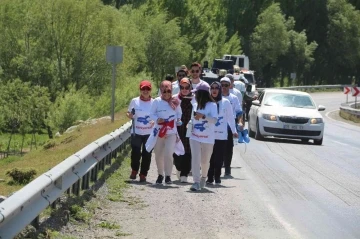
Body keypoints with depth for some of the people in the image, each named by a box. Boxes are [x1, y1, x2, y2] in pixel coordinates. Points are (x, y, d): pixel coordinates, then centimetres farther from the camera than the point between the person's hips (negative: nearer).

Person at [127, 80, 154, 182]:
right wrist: (129, 115, -12)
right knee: (135, 152, -7)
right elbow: (128, 113, 12)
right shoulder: (134, 101, 1)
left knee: (147, 154, 2)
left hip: (149, 133, 0)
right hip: (137, 132, 0)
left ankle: (143, 174, 13)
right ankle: (134, 170, 17)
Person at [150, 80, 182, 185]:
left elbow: (179, 113, 16)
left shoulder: (175, 102, 3)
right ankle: (160, 174, 28)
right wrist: (157, 119, -18)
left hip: (171, 132, -1)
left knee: (168, 154, -13)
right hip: (159, 132, 1)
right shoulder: (157, 101, 0)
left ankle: (168, 176, -7)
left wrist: (178, 120, -2)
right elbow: (152, 113, 0)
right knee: (158, 155, 9)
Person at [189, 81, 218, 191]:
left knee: (205, 161, 9)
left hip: (208, 139, -4)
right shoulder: (195, 105, 10)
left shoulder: (212, 105, -9)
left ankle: (203, 177, 36)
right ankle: (196, 182, -13)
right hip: (195, 137, 4)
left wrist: (203, 116, -35)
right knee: (195, 159, -11)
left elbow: (214, 120, -23)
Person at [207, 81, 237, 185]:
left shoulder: (226, 102, 1)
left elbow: (230, 117, 7)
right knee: (210, 157, 0)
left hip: (222, 135, 0)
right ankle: (210, 177, 8)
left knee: (219, 157, 2)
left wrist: (234, 131, 7)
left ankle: (217, 177, 10)